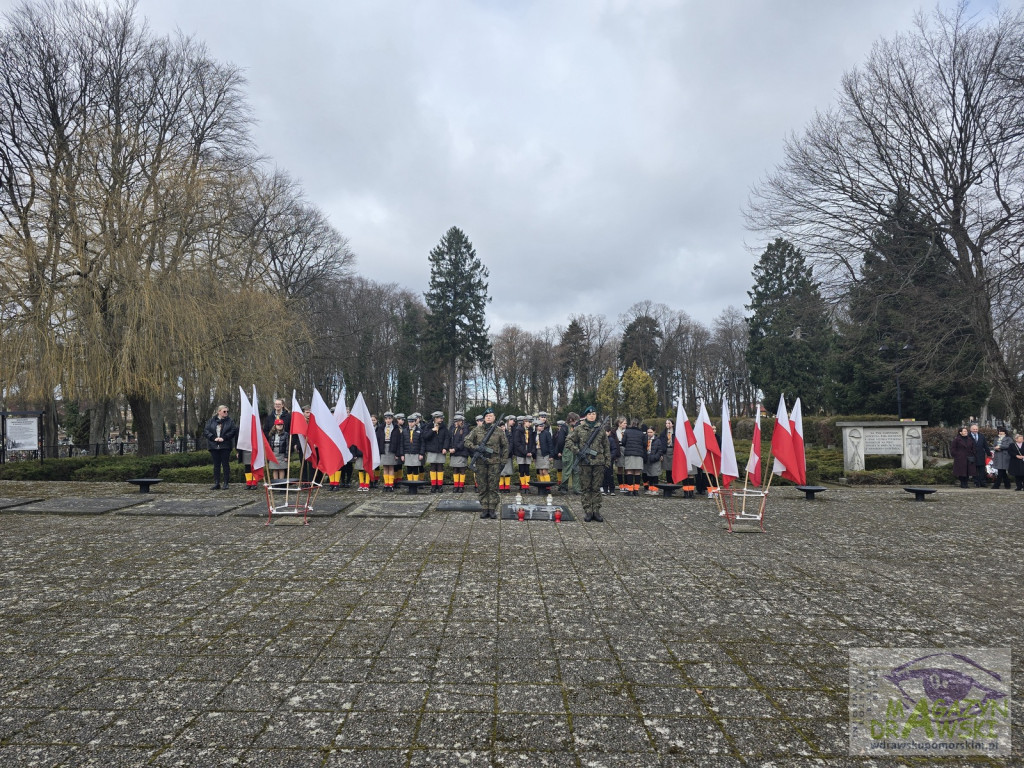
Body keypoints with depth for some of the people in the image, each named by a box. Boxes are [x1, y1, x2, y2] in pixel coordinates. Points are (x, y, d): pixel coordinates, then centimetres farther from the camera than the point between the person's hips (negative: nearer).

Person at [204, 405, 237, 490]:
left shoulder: (229, 421, 3)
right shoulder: (211, 421, 7)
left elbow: (233, 431, -7)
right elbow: (205, 431, 2)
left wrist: (224, 438, -14)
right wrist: (213, 438, -11)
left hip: (225, 447, -2)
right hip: (214, 446, 2)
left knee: (225, 464, 0)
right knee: (216, 465, 7)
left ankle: (226, 483, 5)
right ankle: (216, 483, 11)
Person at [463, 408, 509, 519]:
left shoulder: (499, 430, 4)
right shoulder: (477, 429, 5)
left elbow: (505, 446, 9)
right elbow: (467, 441, 4)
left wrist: (503, 461, 4)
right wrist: (476, 448, -13)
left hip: (494, 462, -1)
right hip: (480, 461, 1)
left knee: (493, 487, 1)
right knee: (482, 487, 4)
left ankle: (492, 510, 7)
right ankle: (484, 509, 11)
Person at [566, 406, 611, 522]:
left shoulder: (600, 429, 9)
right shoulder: (579, 429, 3)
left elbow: (606, 447, 12)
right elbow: (569, 441, 2)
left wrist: (608, 461, 7)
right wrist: (577, 451, -10)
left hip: (598, 462, 2)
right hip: (585, 463, -1)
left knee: (596, 488, 5)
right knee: (585, 488, 3)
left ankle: (596, 511, 10)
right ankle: (587, 512, 8)